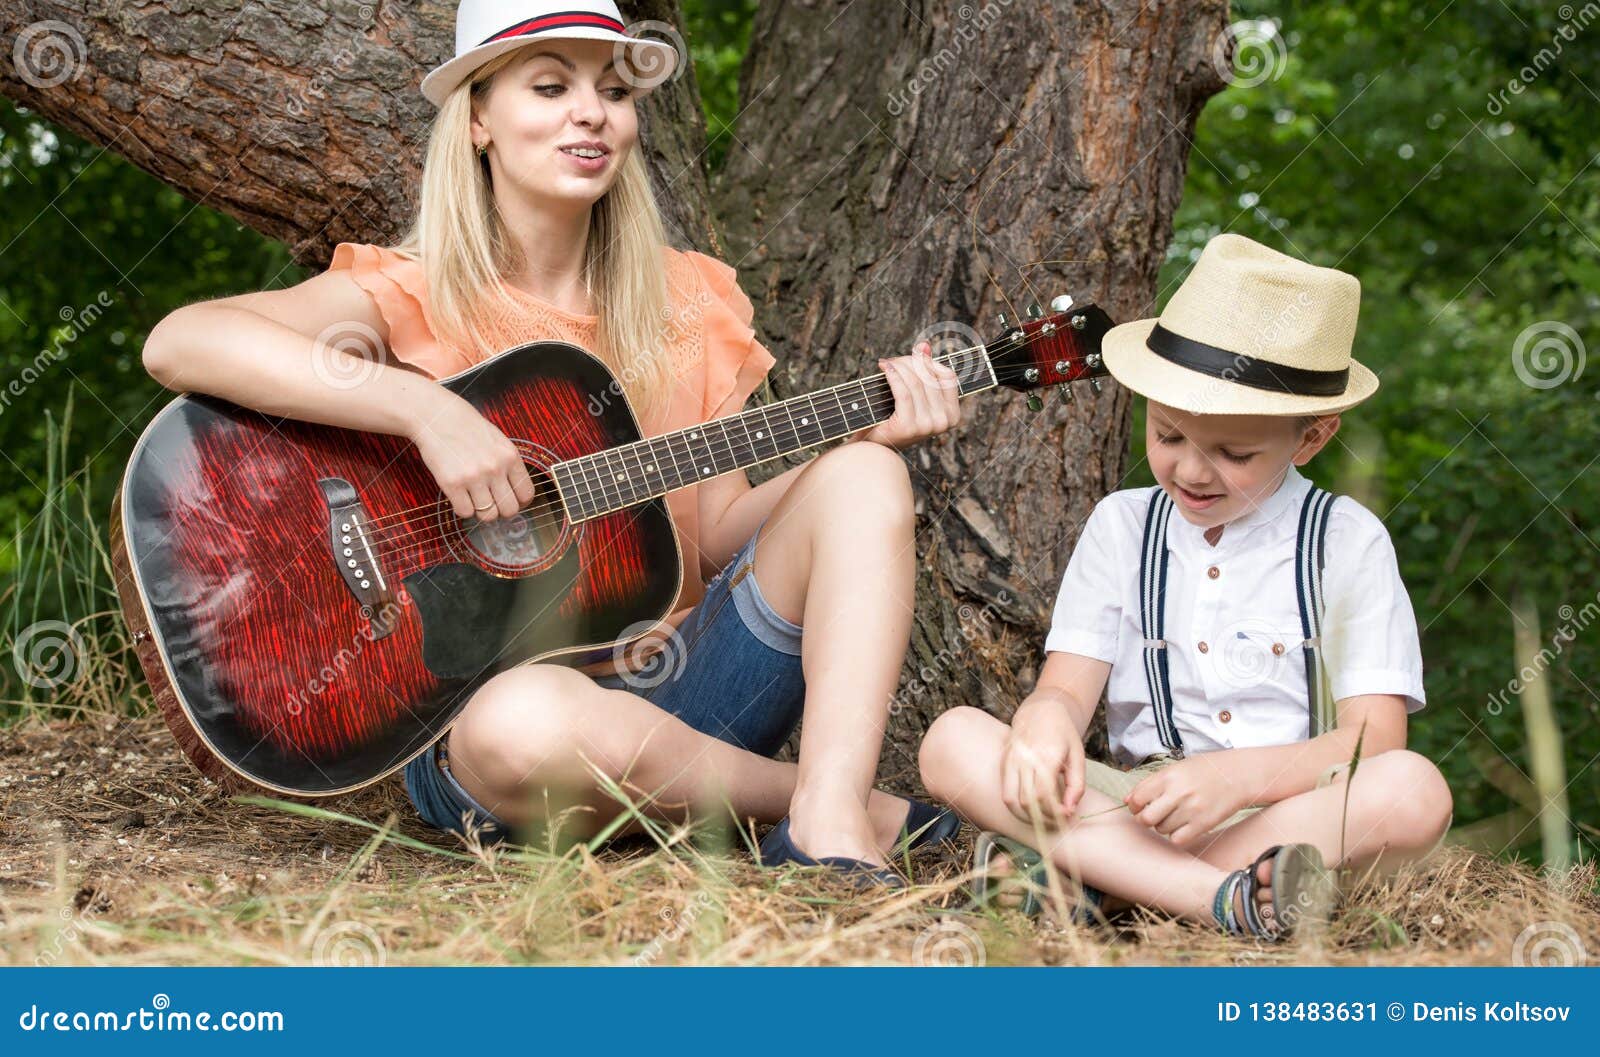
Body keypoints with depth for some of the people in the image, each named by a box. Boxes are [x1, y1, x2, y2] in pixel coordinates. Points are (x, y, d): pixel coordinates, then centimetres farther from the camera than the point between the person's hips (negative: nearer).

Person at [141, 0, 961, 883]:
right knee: (522, 723, -41)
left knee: (861, 475, -12)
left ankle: (829, 829, -30)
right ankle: (866, 808, -16)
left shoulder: (686, 306, 10)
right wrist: (423, 409, -30)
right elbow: (177, 345, -22)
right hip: (469, 704, -4)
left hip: (668, 690, 5)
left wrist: (865, 431, -7)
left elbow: (718, 537, 7)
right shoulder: (411, 300, -5)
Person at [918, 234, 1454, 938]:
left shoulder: (1347, 541, 3)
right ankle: (1229, 897, -38)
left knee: (1414, 790, -34)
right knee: (954, 740, -22)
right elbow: (1067, 688, 3)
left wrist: (1237, 776, -24)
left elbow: (1375, 739, -6)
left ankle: (1088, 882, -34)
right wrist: (1046, 717, -23)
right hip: (1129, 807, 2)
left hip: (1287, 812, -2)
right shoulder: (1121, 525, 12)